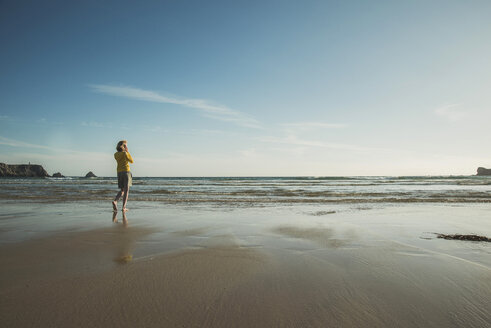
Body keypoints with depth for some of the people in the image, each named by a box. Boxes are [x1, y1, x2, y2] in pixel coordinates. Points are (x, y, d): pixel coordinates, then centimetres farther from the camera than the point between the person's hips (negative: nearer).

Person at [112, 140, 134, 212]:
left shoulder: (116, 154, 8)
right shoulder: (125, 153, -10)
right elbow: (131, 161, 1)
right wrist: (127, 152, 3)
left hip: (119, 173, 6)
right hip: (126, 172, -6)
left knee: (122, 190, 14)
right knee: (126, 190, -2)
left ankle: (115, 201, -12)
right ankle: (124, 207, -7)